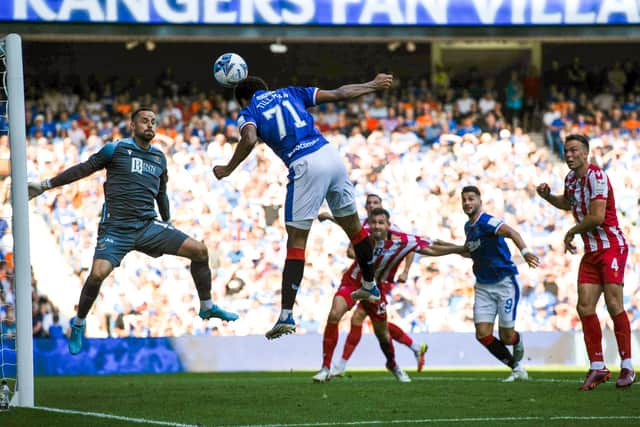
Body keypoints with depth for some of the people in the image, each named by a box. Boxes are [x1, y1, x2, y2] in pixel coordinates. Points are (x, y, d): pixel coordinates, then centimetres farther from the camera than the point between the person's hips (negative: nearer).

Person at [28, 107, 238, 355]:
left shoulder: (159, 158, 16)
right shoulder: (116, 150, 1)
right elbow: (83, 169, 7)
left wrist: (168, 223, 33)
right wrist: (45, 185, 8)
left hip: (148, 227, 4)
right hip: (115, 229, -4)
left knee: (199, 250, -9)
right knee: (98, 274, -26)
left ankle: (207, 307, 10)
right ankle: (78, 325, 0)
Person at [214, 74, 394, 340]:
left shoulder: (248, 112, 10)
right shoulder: (289, 93, 23)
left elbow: (250, 140, -13)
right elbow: (339, 94, 24)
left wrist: (228, 169, -3)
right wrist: (373, 86, 37)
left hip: (305, 168, -5)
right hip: (330, 154, 5)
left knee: (296, 243, -3)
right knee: (353, 226, 23)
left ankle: (286, 316, -9)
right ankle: (370, 286, 41)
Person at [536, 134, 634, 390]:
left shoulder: (596, 177, -16)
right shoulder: (570, 178, 11)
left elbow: (597, 217, -22)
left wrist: (571, 233, -8)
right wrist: (547, 196, 13)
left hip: (612, 247, -8)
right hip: (591, 252, 8)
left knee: (614, 305, -14)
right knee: (584, 307, -2)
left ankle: (627, 367, -7)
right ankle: (598, 368, 1)